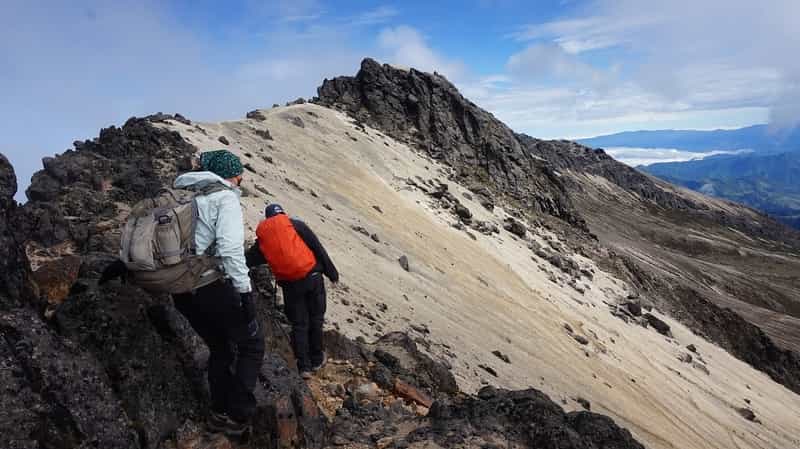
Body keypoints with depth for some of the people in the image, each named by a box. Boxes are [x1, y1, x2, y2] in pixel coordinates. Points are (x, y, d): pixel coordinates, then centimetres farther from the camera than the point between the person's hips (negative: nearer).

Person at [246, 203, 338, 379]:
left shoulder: (262, 236, 9)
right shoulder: (295, 224, 2)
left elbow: (248, 261, 18)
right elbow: (318, 247, -2)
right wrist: (331, 271, 3)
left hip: (290, 285, 1)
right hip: (312, 276, -1)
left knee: (299, 324, 12)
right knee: (315, 319, 14)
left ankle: (304, 366, 12)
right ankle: (316, 359, 26)